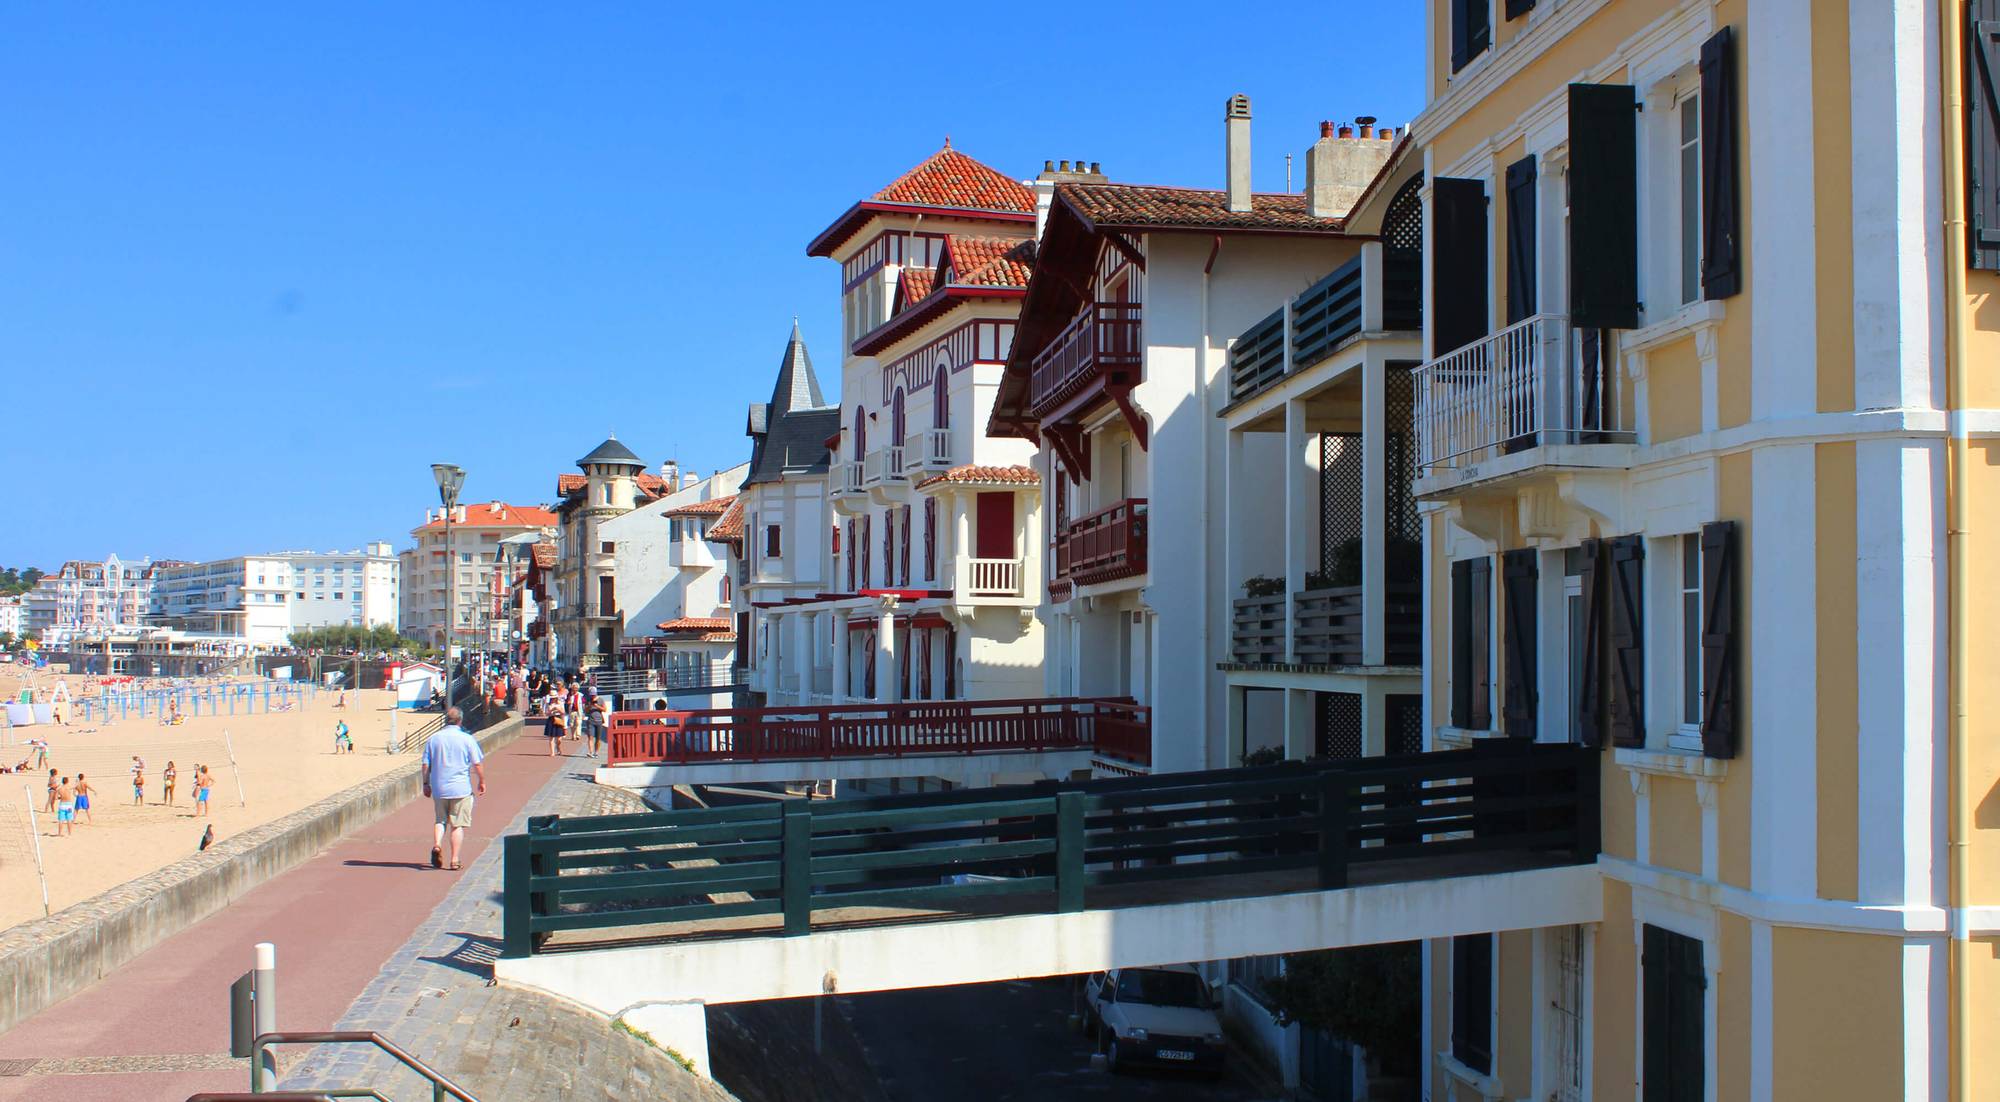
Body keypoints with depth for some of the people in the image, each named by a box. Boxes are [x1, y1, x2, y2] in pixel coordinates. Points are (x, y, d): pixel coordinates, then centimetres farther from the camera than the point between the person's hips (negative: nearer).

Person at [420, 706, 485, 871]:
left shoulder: (433, 739, 3)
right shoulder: (467, 739, -5)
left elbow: (426, 765, 5)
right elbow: (478, 764, -4)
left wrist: (426, 784, 16)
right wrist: (482, 782, 9)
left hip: (439, 788, 3)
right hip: (461, 789, -2)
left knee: (440, 820, 19)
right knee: (458, 825, 4)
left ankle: (437, 844, -6)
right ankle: (454, 860, 1)